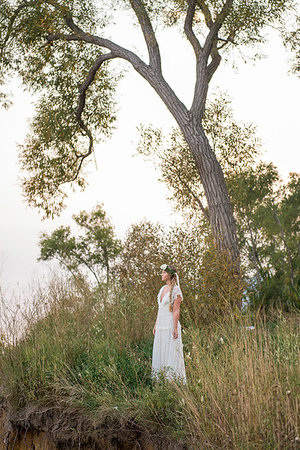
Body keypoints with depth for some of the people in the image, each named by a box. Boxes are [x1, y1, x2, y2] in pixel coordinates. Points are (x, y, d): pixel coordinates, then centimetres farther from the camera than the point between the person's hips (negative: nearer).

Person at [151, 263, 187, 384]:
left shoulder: (175, 289, -9)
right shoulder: (162, 288, 14)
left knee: (171, 354, -4)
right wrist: (156, 325, 17)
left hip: (170, 325, -8)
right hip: (161, 325, 8)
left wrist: (175, 328, -18)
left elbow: (176, 310, -14)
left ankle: (173, 380, 4)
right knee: (159, 353, 11)